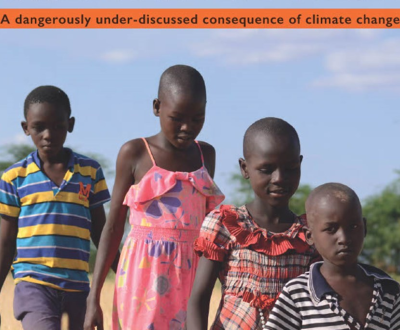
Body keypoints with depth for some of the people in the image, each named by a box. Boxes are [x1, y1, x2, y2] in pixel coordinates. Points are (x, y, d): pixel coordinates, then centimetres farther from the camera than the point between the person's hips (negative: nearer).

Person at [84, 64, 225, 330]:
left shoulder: (206, 155, 12)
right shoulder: (135, 154, 1)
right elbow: (113, 228, 3)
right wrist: (94, 298, -2)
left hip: (190, 277, 4)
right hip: (144, 275, -4)